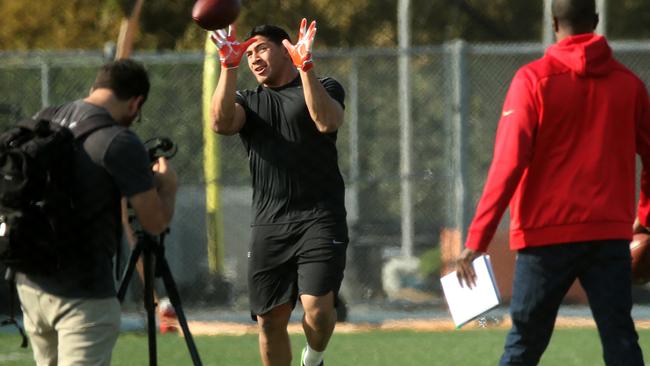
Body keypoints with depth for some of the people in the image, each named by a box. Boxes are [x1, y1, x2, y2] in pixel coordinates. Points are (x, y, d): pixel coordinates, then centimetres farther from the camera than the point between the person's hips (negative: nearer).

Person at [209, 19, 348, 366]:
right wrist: (229, 67, -14)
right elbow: (221, 123, -6)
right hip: (268, 226, 4)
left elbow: (327, 122, -16)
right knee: (270, 320, 3)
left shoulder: (323, 88, 7)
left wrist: (305, 67, -22)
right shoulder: (248, 101, 17)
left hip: (319, 220, -4)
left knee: (317, 309, -19)